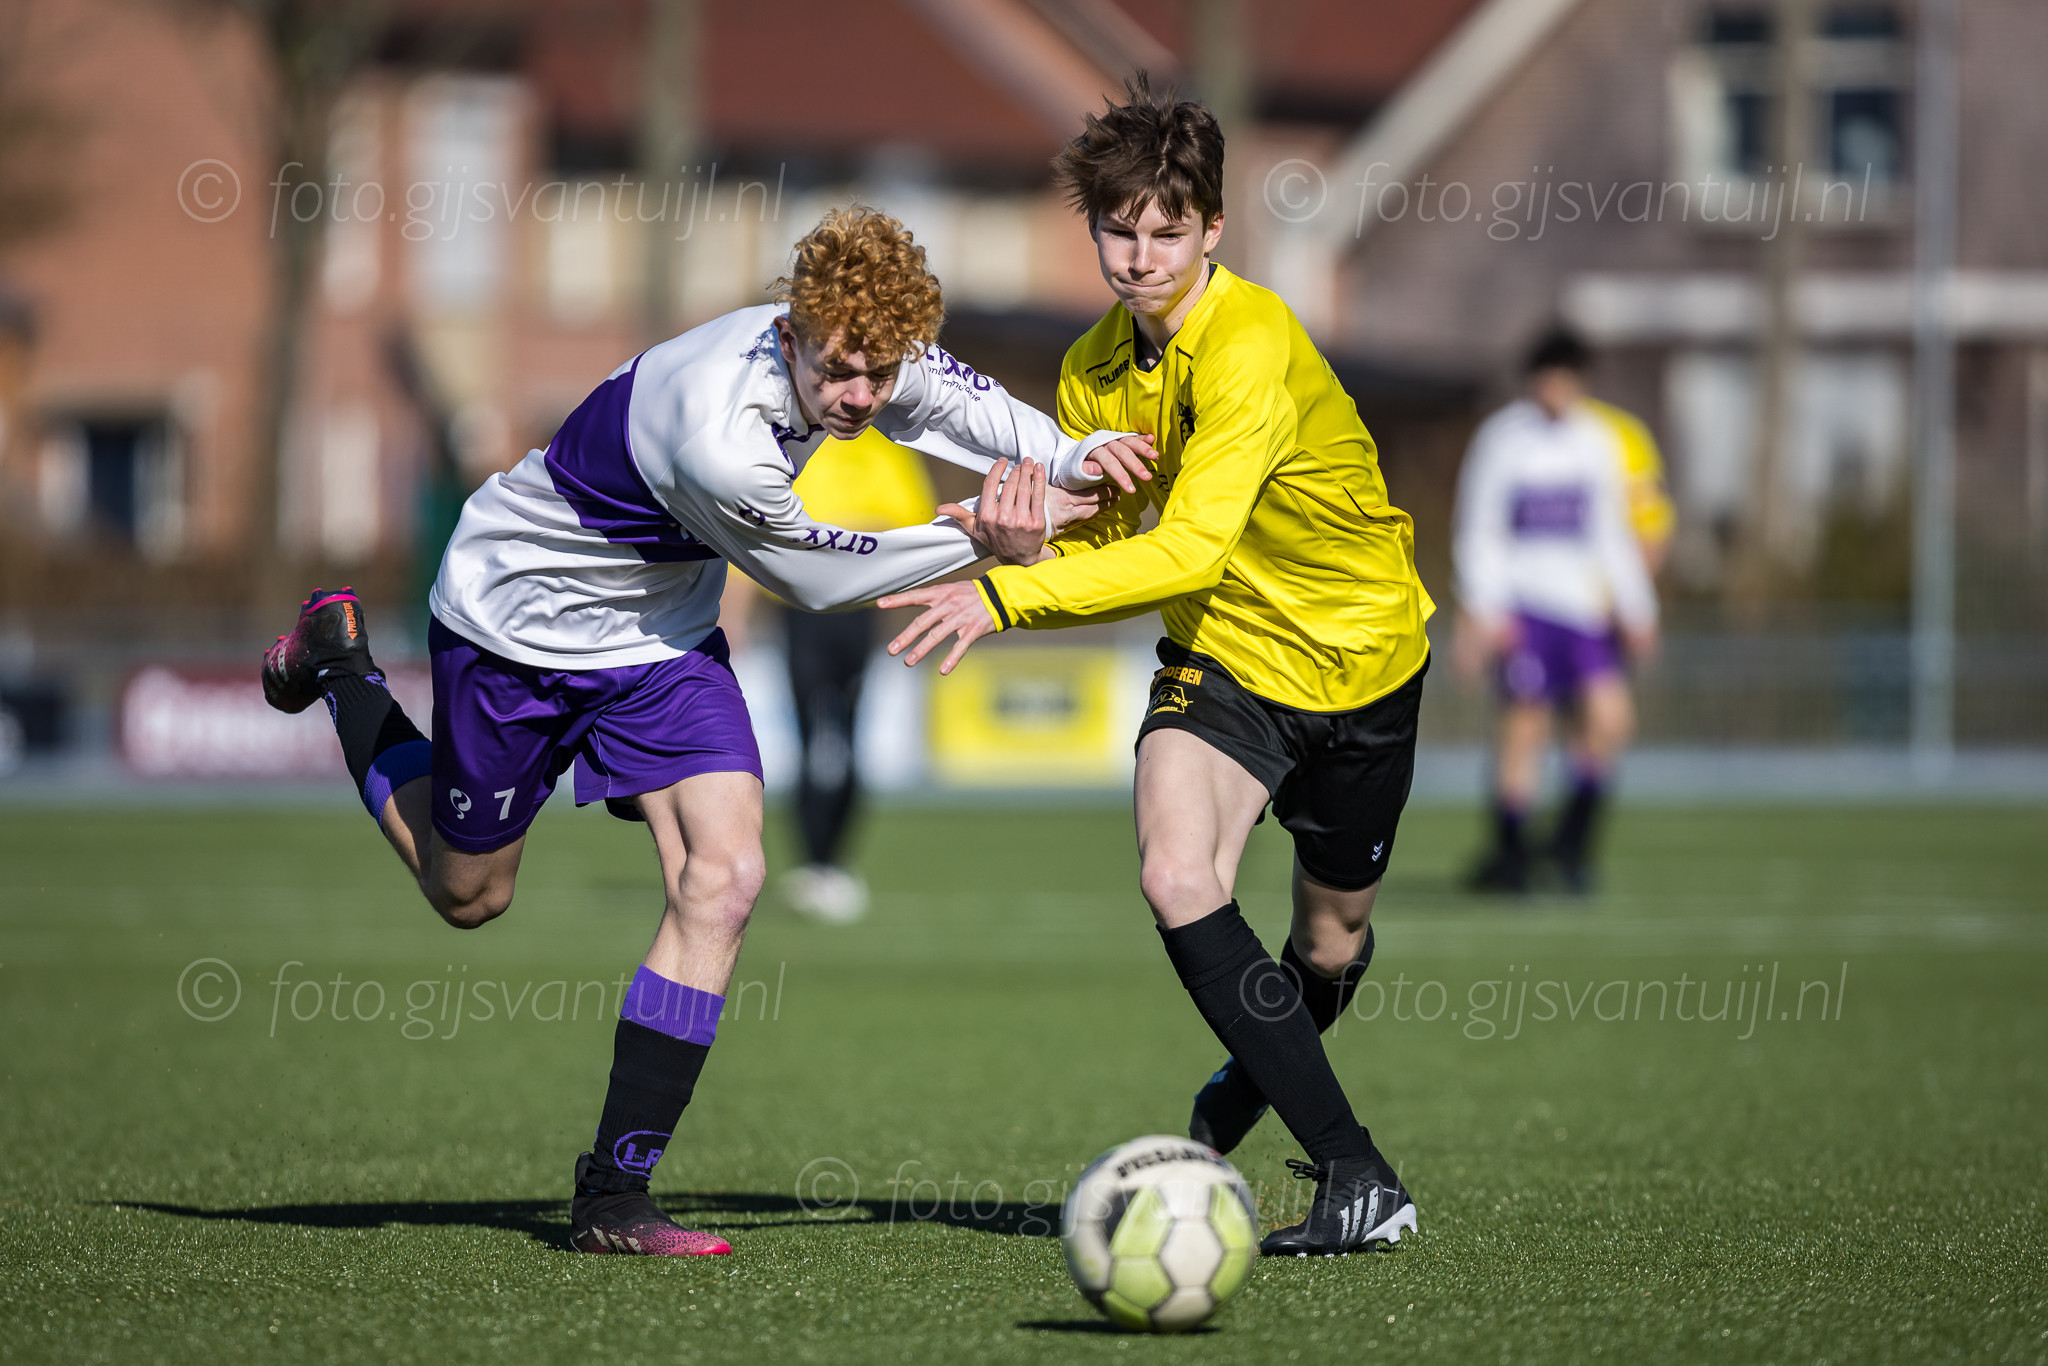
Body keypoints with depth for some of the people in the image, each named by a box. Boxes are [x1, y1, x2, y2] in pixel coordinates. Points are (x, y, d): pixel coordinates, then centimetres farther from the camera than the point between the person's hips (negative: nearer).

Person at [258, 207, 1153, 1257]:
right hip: (513, 613, -6)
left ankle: (613, 1195, -6)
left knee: (722, 878, -13)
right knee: (467, 895, 15)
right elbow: (815, 580, -22)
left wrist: (1073, 454, -17)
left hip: (660, 637, 6)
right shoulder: (717, 439, -40)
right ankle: (340, 664, 40)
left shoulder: (860, 352, -19)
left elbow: (957, 396, 2)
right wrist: (979, 540, -22)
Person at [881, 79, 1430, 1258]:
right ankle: (1358, 1175, -18)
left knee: (1332, 937, 12)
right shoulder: (1095, 369, -5)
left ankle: (1247, 1087, 46)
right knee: (1178, 881, -22)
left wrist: (1004, 599, -41)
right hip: (1224, 657, 4)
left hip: (1359, 653, -4)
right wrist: (1031, 542, -21)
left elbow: (1189, 550, -37)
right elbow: (1100, 542, 2)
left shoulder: (1252, 347, -29)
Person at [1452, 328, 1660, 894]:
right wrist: (1483, 611, -9)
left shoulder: (1597, 440, 12)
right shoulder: (1502, 440, -2)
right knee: (1526, 721, -9)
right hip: (1523, 605, -4)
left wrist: (1636, 610, 16)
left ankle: (1573, 837, 8)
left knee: (1610, 716, -9)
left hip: (1584, 608, 4)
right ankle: (1509, 852, 1)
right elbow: (1479, 533, -1)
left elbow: (1612, 530, 19)